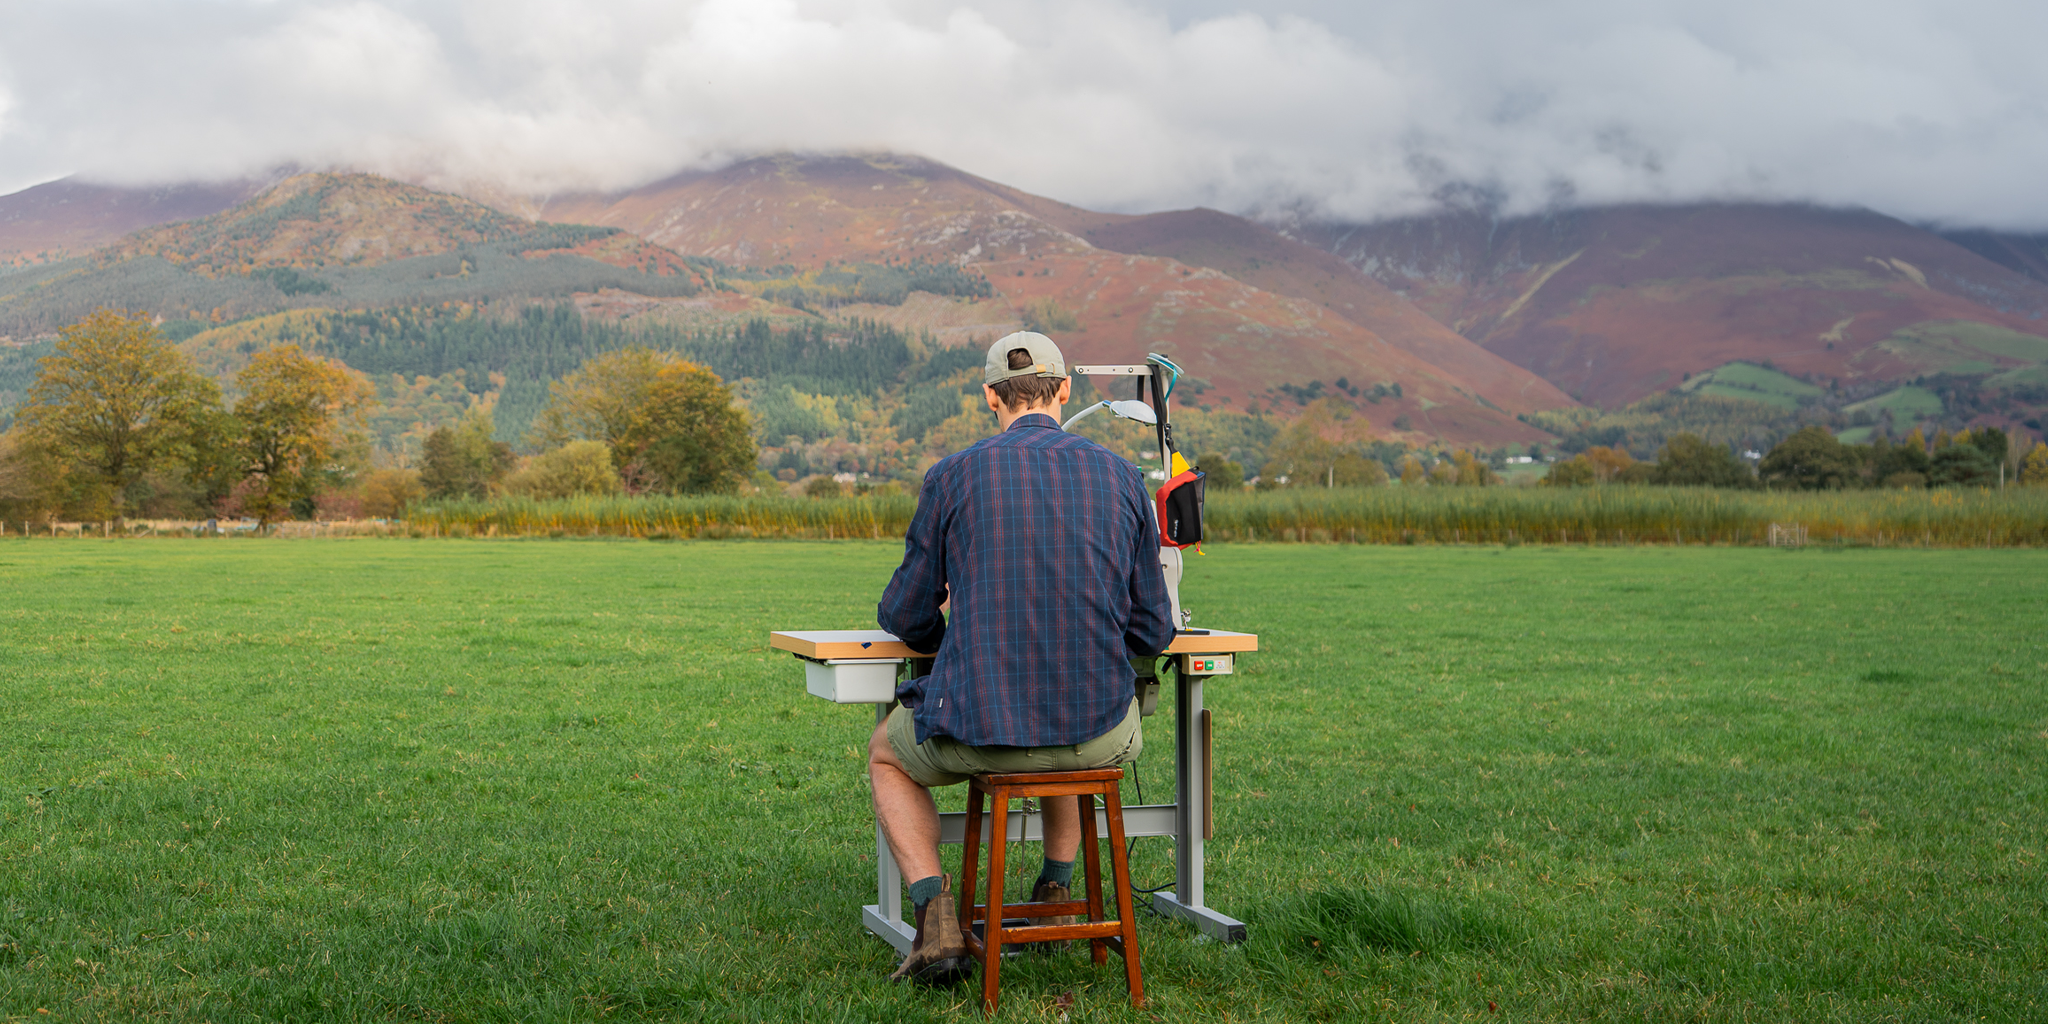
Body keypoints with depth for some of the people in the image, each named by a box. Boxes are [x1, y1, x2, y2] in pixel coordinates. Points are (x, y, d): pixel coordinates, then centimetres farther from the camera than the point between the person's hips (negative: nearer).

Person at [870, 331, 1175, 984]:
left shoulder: (953, 476, -2)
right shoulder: (1120, 476, 4)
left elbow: (905, 619, 6)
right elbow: (1152, 634, 8)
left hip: (977, 726, -3)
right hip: (1099, 736, 3)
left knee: (887, 754, 30)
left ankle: (937, 921, 11)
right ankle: (1054, 896, 39)